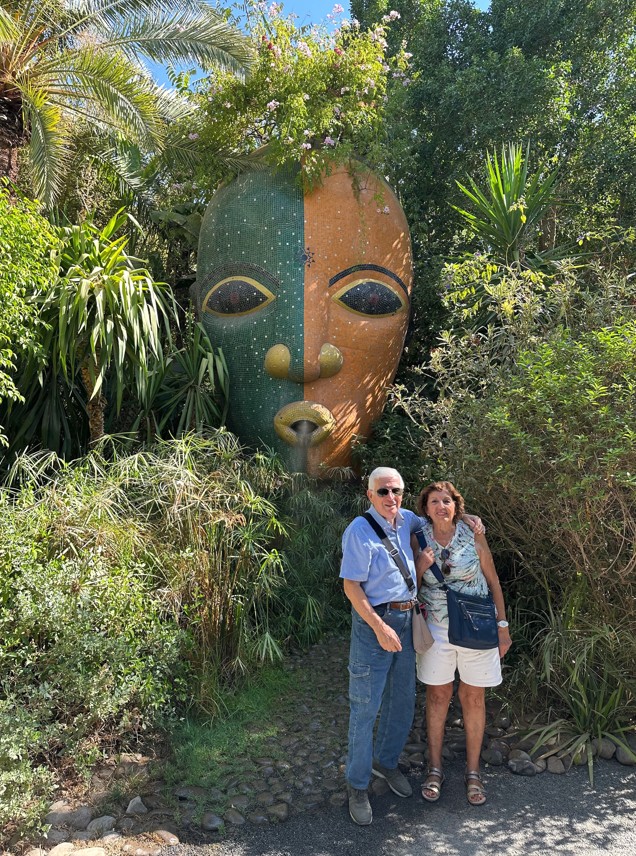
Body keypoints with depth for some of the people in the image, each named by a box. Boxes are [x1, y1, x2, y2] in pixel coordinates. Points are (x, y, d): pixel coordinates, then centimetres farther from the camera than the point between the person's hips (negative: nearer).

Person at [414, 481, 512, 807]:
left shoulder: (473, 536, -8)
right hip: (437, 628, 1)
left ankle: (473, 771, 28)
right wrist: (421, 567, -18)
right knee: (437, 696, 11)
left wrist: (502, 626, 0)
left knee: (473, 697, 11)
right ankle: (435, 769, 28)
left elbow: (493, 581, 0)